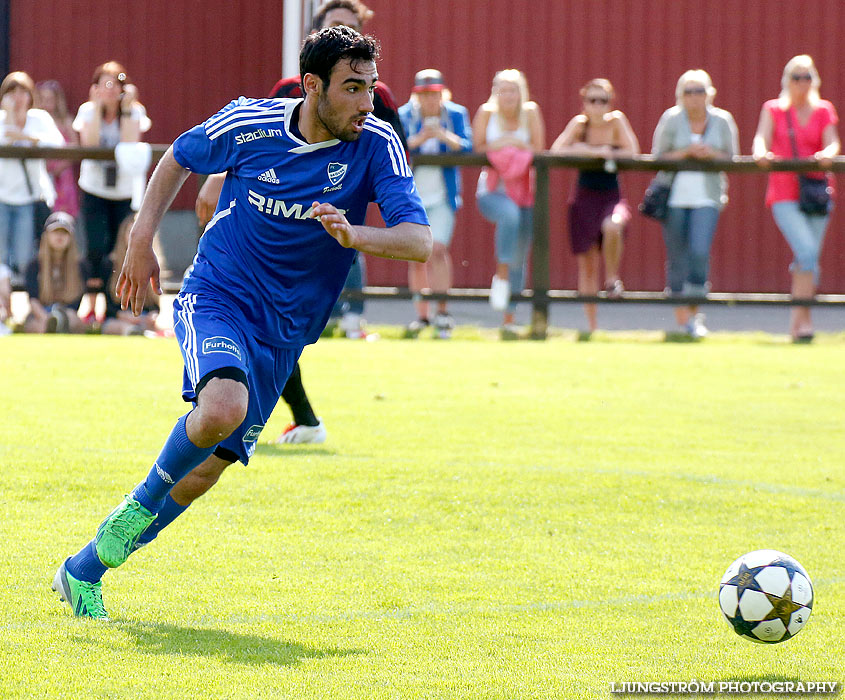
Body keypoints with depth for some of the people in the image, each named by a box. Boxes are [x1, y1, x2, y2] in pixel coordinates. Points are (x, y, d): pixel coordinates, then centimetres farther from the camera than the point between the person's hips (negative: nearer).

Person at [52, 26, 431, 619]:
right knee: (223, 407, -34)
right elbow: (180, 158, 11)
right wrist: (142, 239, 7)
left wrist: (355, 235, -38)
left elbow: (419, 241, -20)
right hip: (216, 297, -3)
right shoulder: (247, 124, -10)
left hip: (284, 333, 3)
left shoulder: (377, 144, -11)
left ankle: (85, 570, 19)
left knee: (205, 471, 2)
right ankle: (143, 500, -5)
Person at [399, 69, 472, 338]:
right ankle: (421, 315, 13)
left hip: (442, 197, -1)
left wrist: (444, 136, -26)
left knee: (437, 250, -17)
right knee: (416, 258, 3)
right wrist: (418, 140, -26)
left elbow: (467, 148, -10)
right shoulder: (404, 116, 1)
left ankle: (442, 311, -10)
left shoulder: (456, 114, 2)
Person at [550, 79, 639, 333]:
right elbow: (555, 151, -14)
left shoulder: (617, 121, -5)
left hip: (612, 196, -1)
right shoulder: (579, 123, -4)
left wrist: (603, 153, -17)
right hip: (584, 197, 1)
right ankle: (591, 324, 14)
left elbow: (632, 152, -12)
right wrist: (591, 151, -22)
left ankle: (612, 278, -10)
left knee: (612, 226, -36)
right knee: (587, 263, 3)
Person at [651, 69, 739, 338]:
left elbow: (732, 159, 8)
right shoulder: (671, 119, -1)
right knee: (677, 257, 2)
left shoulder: (722, 121, 4)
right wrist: (686, 152, -15)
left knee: (700, 252, -15)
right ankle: (681, 318, 13)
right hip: (675, 197, 0)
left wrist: (711, 154, -12)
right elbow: (658, 157, -1)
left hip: (707, 197, 0)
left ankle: (695, 314, -2)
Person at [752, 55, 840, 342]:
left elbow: (832, 142, -2)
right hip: (784, 195, -3)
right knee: (807, 252, -20)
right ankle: (803, 319, -13)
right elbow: (762, 137, -8)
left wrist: (827, 154, -26)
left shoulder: (824, 111, 10)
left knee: (807, 260, 3)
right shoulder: (773, 109, 6)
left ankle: (798, 321, 13)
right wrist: (760, 153, -31)